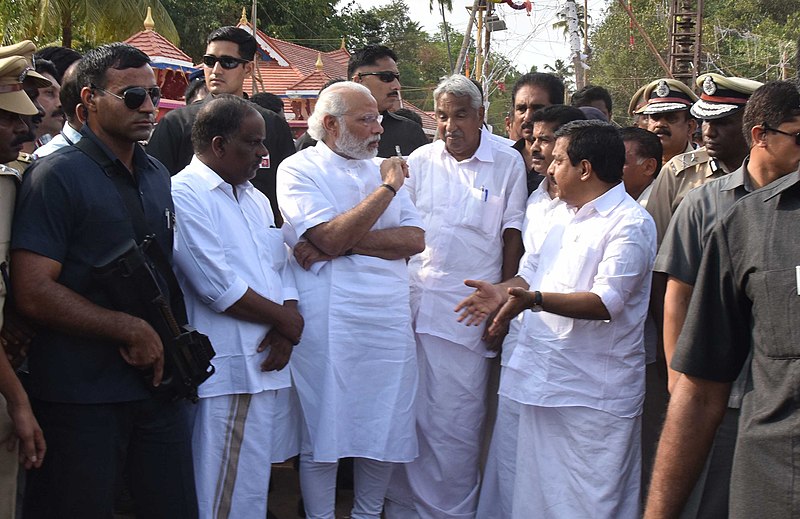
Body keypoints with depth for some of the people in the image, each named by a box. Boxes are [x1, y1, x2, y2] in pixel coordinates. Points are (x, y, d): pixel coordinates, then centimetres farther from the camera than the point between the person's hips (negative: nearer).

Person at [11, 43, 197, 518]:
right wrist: (132, 330, -16)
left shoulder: (159, 176, 12)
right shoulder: (58, 175, -10)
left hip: (159, 382, 6)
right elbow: (34, 293, -17)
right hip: (81, 396, -6)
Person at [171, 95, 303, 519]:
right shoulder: (184, 195, -10)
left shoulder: (255, 199, 18)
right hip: (229, 373, -8)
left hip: (271, 363, 8)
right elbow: (220, 289, -17)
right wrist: (287, 321, -6)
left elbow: (282, 269, 15)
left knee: (256, 482, 14)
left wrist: (286, 332, -5)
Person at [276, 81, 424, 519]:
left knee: (385, 429, 10)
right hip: (328, 325, -5)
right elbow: (331, 237, -17)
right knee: (322, 434, 2)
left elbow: (415, 239, 2)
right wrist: (387, 188, -9)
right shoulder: (299, 170, -2)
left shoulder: (383, 168, 15)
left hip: (390, 319, 5)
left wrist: (345, 243, -11)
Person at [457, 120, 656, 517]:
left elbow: (607, 302, -23)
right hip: (544, 378, 9)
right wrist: (504, 291, 1)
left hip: (593, 393, -9)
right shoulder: (566, 218, 17)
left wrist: (534, 300, -35)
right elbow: (533, 271, 23)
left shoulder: (630, 224, -12)